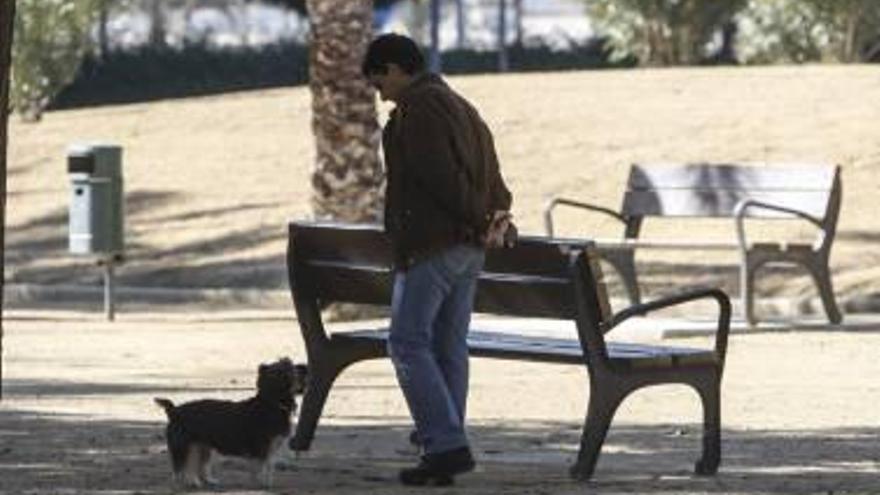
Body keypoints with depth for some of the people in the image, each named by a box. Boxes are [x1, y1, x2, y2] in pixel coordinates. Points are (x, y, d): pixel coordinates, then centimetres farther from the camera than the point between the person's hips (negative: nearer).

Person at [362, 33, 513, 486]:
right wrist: (497, 216, 1)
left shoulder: (416, 109, -10)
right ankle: (444, 450, 10)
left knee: (409, 344, -8)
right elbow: (491, 177, 16)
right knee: (449, 348, 10)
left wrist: (479, 219, -10)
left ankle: (445, 444, -17)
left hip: (430, 244, -9)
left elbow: (440, 175, -18)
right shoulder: (460, 107, 20)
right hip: (469, 246, 9)